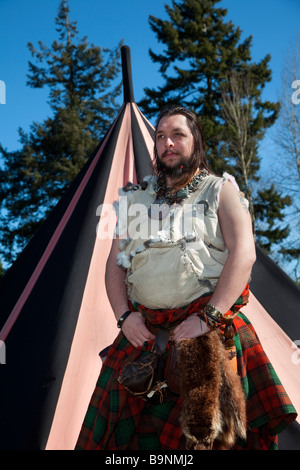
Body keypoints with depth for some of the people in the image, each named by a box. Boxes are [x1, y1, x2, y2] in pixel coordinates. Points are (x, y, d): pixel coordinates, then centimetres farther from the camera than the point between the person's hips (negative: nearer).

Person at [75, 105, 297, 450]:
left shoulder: (220, 191, 6)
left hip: (210, 333, -3)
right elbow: (115, 263, 14)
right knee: (129, 430, 2)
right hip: (143, 333, 3)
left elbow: (243, 254, -8)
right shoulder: (137, 198, 17)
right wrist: (124, 316, -2)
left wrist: (208, 318, -17)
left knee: (209, 429, -5)